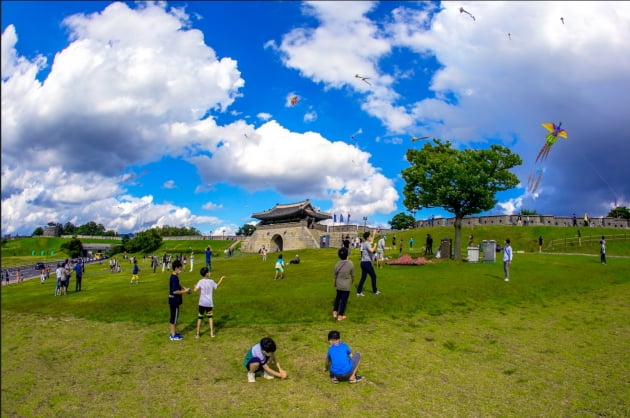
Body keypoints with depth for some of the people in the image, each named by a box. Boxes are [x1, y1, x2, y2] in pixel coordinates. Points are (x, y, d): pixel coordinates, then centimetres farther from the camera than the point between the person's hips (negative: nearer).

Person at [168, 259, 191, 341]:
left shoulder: (174, 277, 9)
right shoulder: (174, 278, -22)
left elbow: (178, 286, 22)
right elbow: (175, 291, -26)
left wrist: (184, 289, 9)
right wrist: (185, 291, -17)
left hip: (174, 300, 10)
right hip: (174, 301, -10)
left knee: (174, 317, 18)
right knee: (174, 317, 0)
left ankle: (173, 332, 29)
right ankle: (173, 335, 10)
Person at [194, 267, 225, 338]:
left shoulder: (201, 282, -8)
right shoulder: (211, 281, -3)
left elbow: (195, 290, -18)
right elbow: (217, 285, 17)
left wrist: (195, 286, 5)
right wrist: (221, 279, 30)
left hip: (202, 303, -1)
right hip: (210, 303, 1)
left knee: (200, 318, 9)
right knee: (210, 317, 15)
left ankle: (197, 334, 13)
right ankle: (212, 333, 14)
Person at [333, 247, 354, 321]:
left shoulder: (337, 264, -7)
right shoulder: (350, 263, -13)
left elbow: (335, 275, 3)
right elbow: (352, 275, -2)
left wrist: (335, 284, 19)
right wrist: (352, 282, 18)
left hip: (339, 285, 3)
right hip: (347, 285, -3)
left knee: (338, 298, 22)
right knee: (344, 300, 5)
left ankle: (335, 312, 24)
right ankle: (340, 315, 11)